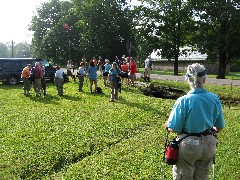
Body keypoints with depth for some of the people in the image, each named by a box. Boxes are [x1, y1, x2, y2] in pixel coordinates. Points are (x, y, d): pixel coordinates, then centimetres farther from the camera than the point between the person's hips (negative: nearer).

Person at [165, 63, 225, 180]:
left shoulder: (183, 101, -22)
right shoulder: (214, 99, -8)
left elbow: (174, 129, -19)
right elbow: (220, 126, 4)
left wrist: (167, 126, 3)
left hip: (189, 145, -4)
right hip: (209, 145, 5)